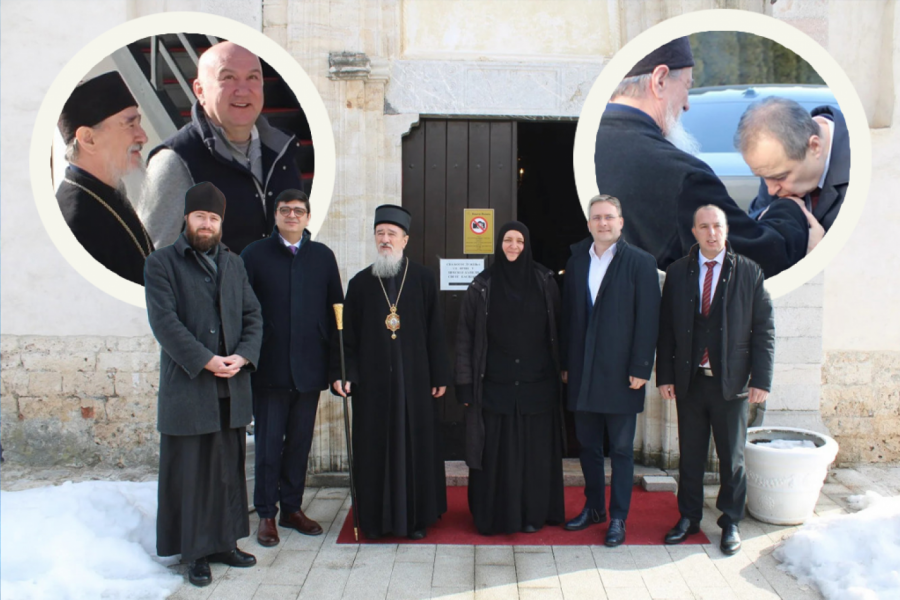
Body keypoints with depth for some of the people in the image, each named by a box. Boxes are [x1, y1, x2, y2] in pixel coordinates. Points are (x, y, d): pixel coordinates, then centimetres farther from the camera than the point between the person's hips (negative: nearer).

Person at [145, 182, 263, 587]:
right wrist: (206, 361, -18)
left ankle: (224, 543, 24)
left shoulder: (233, 264, 13)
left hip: (232, 388, 4)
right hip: (187, 388, -4)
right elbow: (164, 322, -12)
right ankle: (195, 552, 18)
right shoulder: (161, 264, -1)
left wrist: (242, 357, -9)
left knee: (229, 471, 11)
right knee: (190, 473, 5)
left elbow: (253, 316, 8)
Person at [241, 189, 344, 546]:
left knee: (300, 441, 12)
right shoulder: (254, 255, 1)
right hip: (269, 368, -2)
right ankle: (266, 514, 18)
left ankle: (292, 508, 26)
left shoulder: (323, 256, 8)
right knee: (268, 443, 5)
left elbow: (335, 309, 8)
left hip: (309, 368, 3)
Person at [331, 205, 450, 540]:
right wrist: (341, 373, -4)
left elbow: (435, 330, 2)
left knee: (415, 444, 6)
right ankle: (376, 517, 19)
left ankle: (415, 516, 20)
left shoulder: (423, 279, 2)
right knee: (374, 447, 6)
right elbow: (347, 333, 5)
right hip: (371, 380, 1)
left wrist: (439, 375, -1)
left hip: (413, 378, -1)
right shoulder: (361, 282, 5)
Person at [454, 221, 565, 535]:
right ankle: (493, 516, 17)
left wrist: (560, 371, 2)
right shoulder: (482, 285, 1)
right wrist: (465, 383, -5)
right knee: (495, 451, 4)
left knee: (535, 449, 8)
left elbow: (559, 331, 6)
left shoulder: (545, 282, 4)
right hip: (495, 382, -1)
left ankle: (533, 513, 23)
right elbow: (465, 336, 0)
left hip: (537, 382, 1)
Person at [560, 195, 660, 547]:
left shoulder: (640, 263, -4)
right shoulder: (576, 262, 9)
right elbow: (568, 315, 10)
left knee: (621, 449, 6)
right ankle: (594, 507, 30)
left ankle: (618, 518, 19)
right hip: (583, 373, 5)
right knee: (587, 444, 14)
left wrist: (640, 369, -12)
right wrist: (566, 364, 8)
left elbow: (648, 319, -8)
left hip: (620, 372, -4)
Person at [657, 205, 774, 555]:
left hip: (731, 381, -1)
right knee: (690, 455, 11)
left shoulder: (749, 272, 0)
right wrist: (665, 376, 0)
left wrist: (761, 379, -6)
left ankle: (731, 523, 26)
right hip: (689, 380, 2)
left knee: (732, 457, 9)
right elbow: (666, 329, 5)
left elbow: (764, 329, -1)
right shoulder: (677, 273, 4)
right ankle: (689, 518, 27)